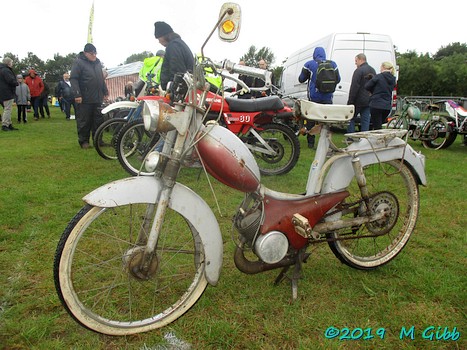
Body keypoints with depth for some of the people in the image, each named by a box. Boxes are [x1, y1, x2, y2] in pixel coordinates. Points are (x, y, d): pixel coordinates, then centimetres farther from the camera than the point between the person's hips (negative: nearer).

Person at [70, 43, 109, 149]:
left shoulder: (97, 62, 16)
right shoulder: (78, 62, -6)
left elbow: (102, 78, 26)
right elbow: (73, 79, -11)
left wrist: (105, 91, 23)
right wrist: (77, 95, -19)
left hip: (98, 98, 6)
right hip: (84, 99, -6)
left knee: (98, 120, 9)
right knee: (84, 121, 0)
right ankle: (83, 141, 11)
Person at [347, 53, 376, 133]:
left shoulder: (359, 71, -13)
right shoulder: (373, 70, 16)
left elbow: (354, 87, -17)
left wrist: (350, 101, -16)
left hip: (359, 100, -7)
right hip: (368, 101, 8)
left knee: (351, 118, 3)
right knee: (365, 121, 7)